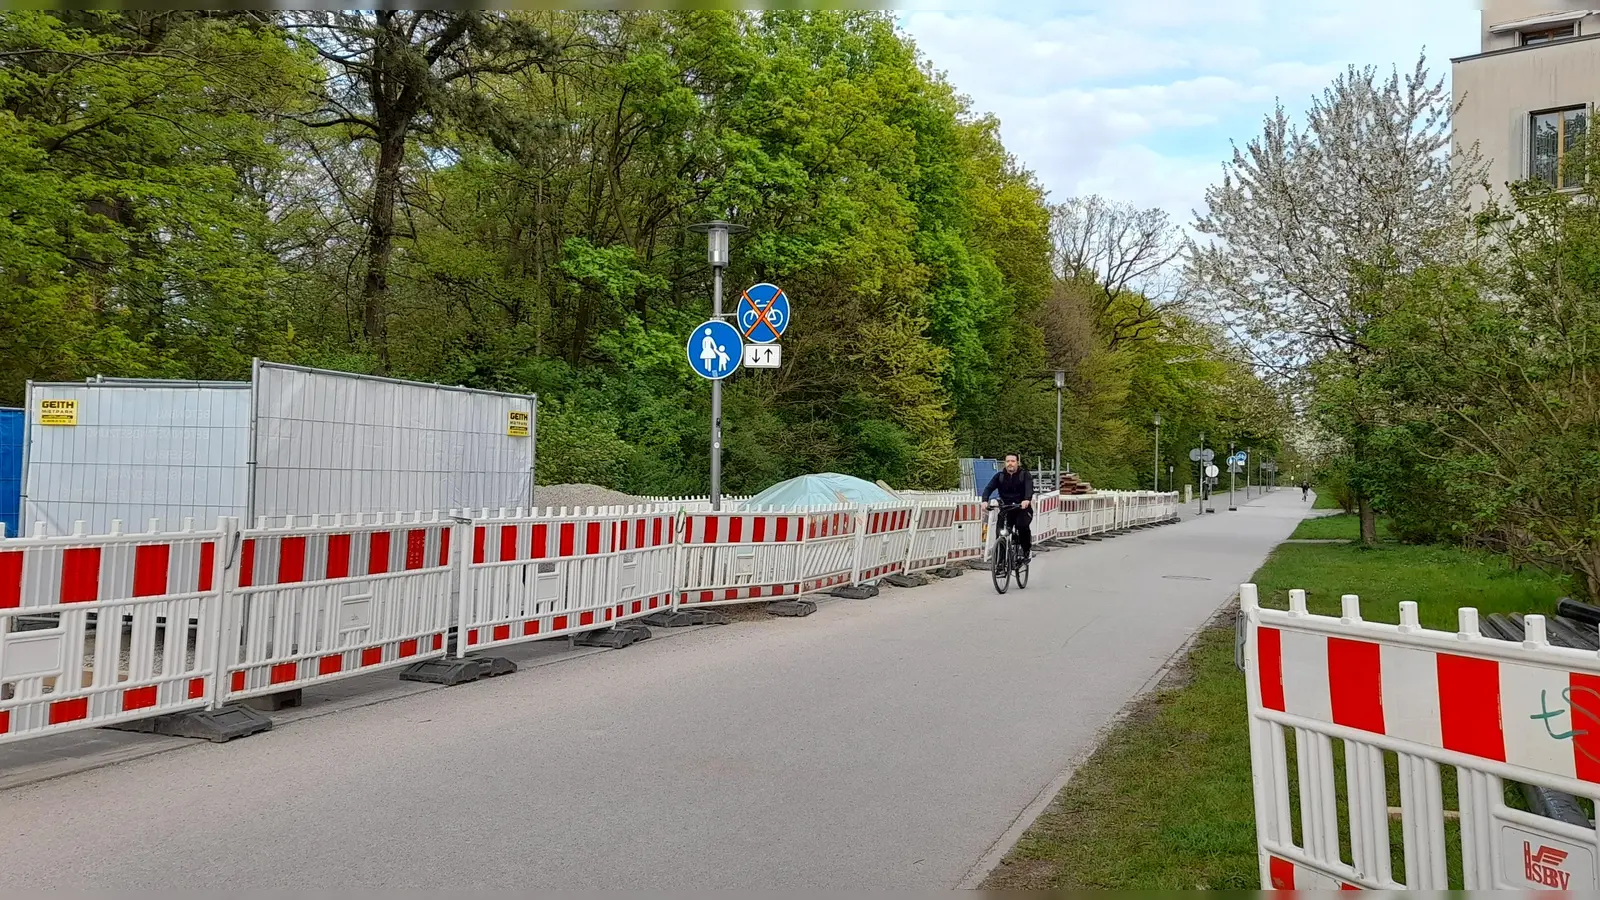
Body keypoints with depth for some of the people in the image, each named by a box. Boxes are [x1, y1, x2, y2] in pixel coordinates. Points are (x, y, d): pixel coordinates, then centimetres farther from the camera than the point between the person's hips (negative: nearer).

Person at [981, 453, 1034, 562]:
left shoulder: (1025, 475, -3)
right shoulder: (1000, 476, 4)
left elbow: (1029, 488, -21)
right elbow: (989, 488, -8)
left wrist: (1027, 500, -43)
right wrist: (985, 500, -30)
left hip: (1023, 508, -3)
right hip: (1006, 509, 3)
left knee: (1022, 526, -30)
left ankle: (1027, 550, -7)